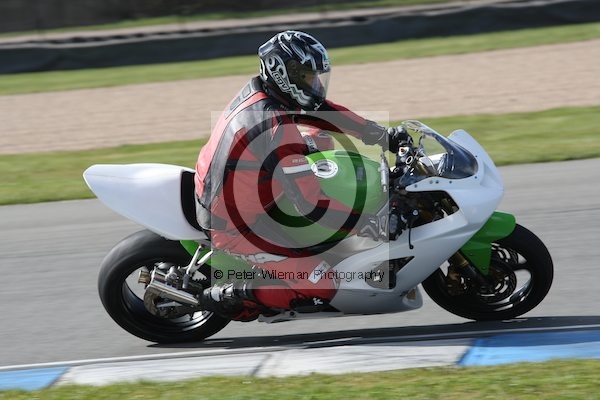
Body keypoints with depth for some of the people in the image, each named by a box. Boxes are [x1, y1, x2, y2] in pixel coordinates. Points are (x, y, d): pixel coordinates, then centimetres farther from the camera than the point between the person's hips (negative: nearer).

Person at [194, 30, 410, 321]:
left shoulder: (261, 91, -3)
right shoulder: (277, 128, -30)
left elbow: (322, 111, 10)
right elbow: (311, 204, -30)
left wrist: (383, 136, 8)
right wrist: (367, 224, -23)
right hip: (235, 227, -10)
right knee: (319, 290, -14)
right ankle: (227, 297, -2)